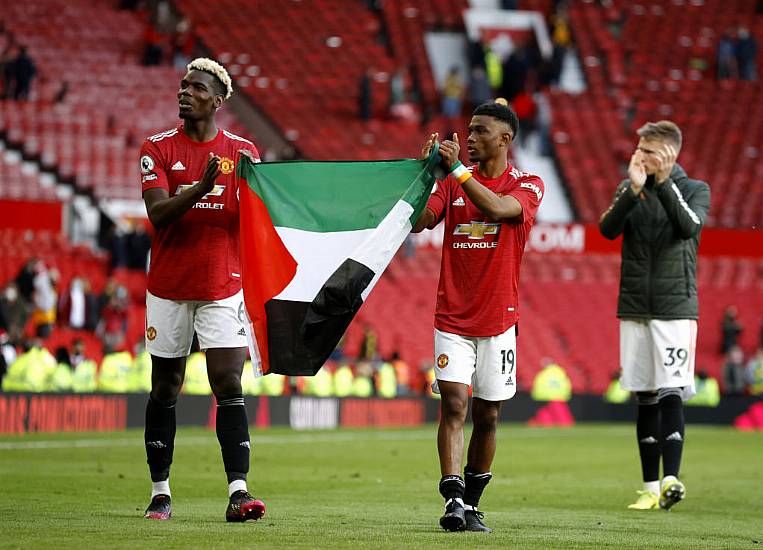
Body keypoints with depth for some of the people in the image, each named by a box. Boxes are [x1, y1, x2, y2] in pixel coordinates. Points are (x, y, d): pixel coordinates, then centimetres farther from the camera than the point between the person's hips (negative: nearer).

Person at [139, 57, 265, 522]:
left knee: (229, 385, -9)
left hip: (223, 287, 0)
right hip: (169, 287, 0)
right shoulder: (158, 149, 1)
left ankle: (239, 492, -14)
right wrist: (202, 187, -26)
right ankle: (161, 492, 13)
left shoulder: (242, 151, 4)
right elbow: (158, 214, -12)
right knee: (165, 389, 6)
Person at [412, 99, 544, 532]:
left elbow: (497, 208, -22)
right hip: (453, 319, 1)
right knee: (454, 405, -14)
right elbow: (418, 222, -6)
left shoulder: (528, 186, -1)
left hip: (498, 321, -1)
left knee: (488, 416, 6)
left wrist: (458, 169, -24)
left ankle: (472, 505, 19)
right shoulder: (454, 182, 7)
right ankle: (454, 501, -19)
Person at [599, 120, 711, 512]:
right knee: (645, 399, 5)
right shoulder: (629, 188, 9)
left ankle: (670, 479, -21)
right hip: (634, 308, 3)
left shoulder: (695, 190, 2)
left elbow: (689, 226, -17)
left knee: (671, 394, -14)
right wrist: (634, 189, -19)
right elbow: (608, 229, -7)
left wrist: (664, 183, -18)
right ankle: (651, 487, 8)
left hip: (675, 307, -3)